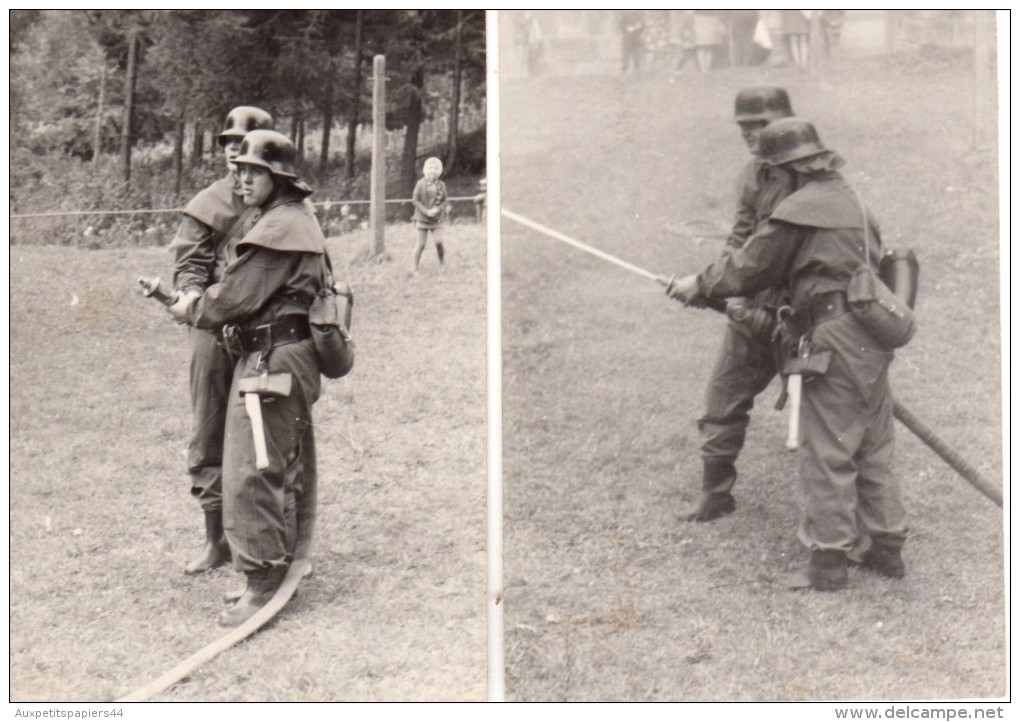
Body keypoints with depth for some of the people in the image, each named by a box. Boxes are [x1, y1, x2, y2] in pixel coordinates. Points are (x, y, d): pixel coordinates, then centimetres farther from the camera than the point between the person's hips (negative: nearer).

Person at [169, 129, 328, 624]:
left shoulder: (277, 228, -17)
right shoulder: (300, 221, 17)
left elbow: (233, 299, -17)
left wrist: (189, 310, 1)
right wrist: (199, 301, 9)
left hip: (270, 360, -11)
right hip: (295, 358, 11)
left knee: (253, 475, -8)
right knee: (290, 471, 17)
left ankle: (263, 586, -4)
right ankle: (287, 568, 27)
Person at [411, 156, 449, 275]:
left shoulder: (441, 185, 0)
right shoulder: (420, 184, -6)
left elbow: (445, 201, 4)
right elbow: (415, 200, -6)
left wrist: (437, 209, -16)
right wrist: (426, 211, -16)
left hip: (437, 219, 2)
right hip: (422, 218, -2)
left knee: (438, 242, -8)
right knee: (421, 244, 0)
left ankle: (441, 265, 12)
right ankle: (415, 268, 9)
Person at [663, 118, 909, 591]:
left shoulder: (799, 211, -10)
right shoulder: (851, 201, 16)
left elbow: (751, 265, -4)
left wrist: (699, 285, 12)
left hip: (833, 345, -9)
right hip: (873, 341, 9)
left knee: (827, 455, -1)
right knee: (875, 450, 16)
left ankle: (828, 560, 4)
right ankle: (887, 547, 24)